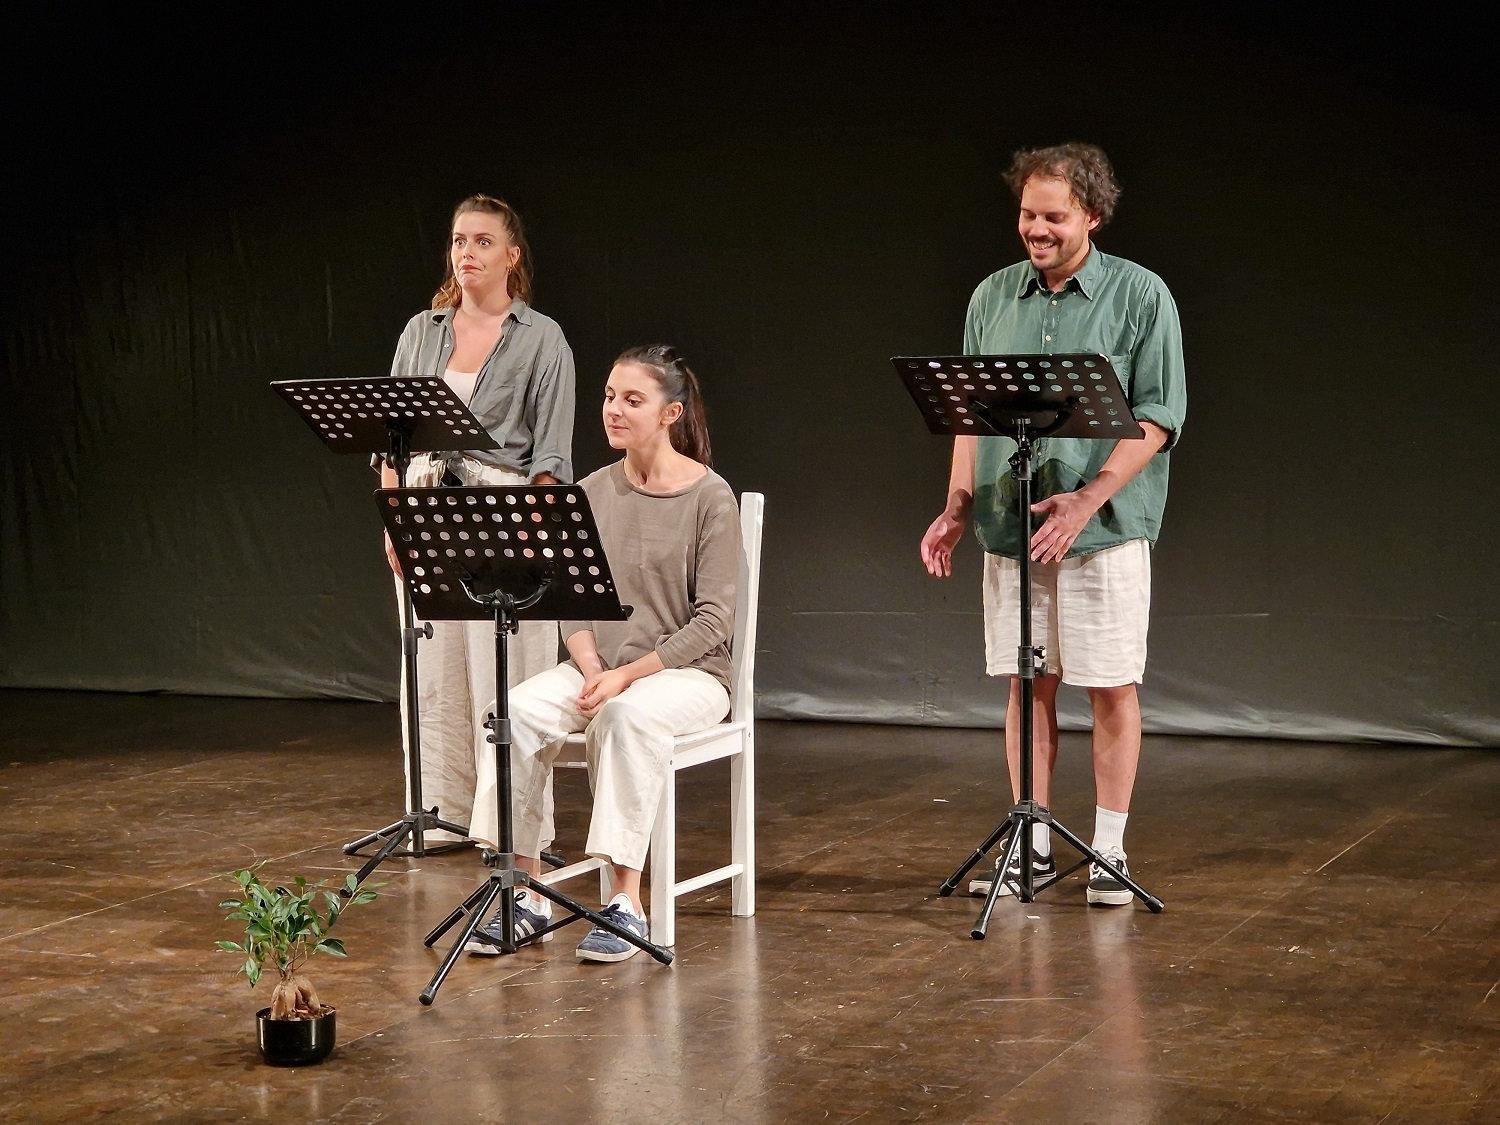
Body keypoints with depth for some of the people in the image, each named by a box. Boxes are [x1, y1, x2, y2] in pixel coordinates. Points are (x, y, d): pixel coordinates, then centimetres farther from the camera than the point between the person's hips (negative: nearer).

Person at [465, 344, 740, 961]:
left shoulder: (710, 497, -7)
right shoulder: (593, 493, 7)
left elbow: (711, 620, -12)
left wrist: (626, 676, -20)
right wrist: (593, 672, -15)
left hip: (687, 672, -4)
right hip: (599, 666, 5)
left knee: (627, 715, -37)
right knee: (518, 710, -24)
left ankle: (627, 903, -32)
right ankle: (527, 895, -19)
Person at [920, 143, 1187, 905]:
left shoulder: (1140, 296, -3)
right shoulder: (992, 298, 9)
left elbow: (1158, 416, -8)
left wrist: (1087, 500, -18)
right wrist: (957, 508, 1)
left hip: (1105, 530, -4)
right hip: (1009, 528, 4)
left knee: (1111, 690, 1)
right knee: (1027, 685, 8)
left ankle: (1109, 852, 10)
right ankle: (1032, 847, 17)